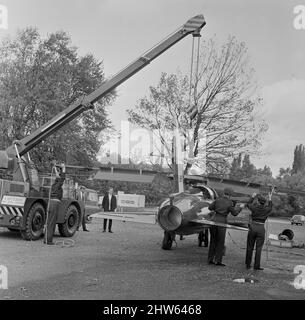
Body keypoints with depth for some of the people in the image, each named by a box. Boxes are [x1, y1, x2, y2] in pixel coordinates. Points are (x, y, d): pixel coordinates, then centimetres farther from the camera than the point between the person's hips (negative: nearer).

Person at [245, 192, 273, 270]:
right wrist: (270, 199, 33)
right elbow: (270, 207, 22)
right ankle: (256, 266, 3)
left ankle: (248, 264, 16)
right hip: (261, 229, -1)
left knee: (250, 247, 10)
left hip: (252, 227, 1)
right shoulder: (266, 210, -4)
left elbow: (248, 204, 18)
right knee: (258, 248, 4)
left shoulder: (254, 208, -6)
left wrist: (252, 197, 29)